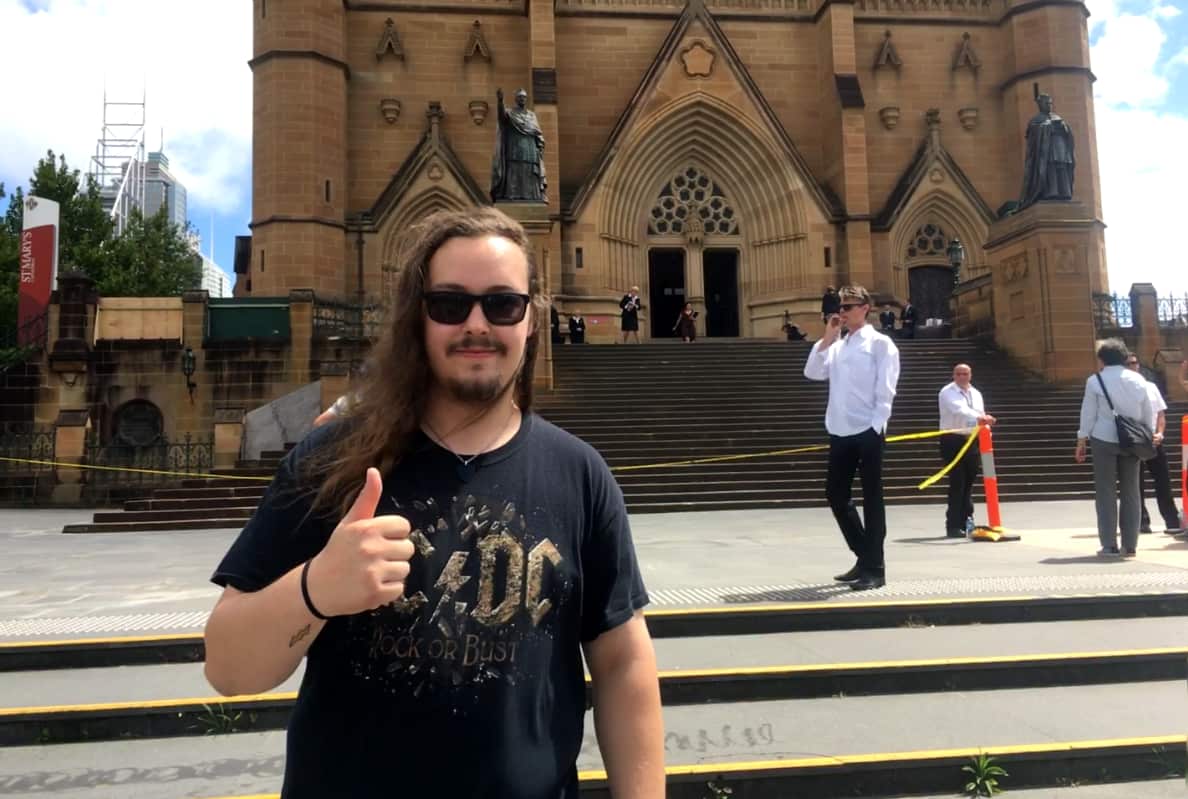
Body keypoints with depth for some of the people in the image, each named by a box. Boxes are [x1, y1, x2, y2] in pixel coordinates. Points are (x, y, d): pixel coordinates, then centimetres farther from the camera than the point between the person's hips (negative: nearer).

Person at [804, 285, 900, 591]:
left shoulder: (880, 343, -2)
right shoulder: (837, 346, 16)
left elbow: (885, 391, -8)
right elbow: (813, 372, 3)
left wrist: (876, 427, -15)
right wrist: (827, 337, 1)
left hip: (867, 431, -7)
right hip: (840, 432, 7)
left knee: (871, 498, -1)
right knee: (836, 494, 10)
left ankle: (874, 568, 7)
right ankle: (864, 558, 24)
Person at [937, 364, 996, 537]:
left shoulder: (976, 393, 14)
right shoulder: (947, 393, -8)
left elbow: (981, 417, 16)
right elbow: (959, 409, -26)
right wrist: (979, 417, -41)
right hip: (954, 441, -6)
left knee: (968, 484, 10)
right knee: (957, 484, -9)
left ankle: (967, 520, 18)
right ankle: (954, 525, -6)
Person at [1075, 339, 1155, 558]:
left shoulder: (1095, 381, -5)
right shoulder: (1138, 380, 7)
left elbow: (1088, 414, -5)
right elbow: (1148, 415, 10)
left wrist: (1081, 442, 1)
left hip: (1104, 440, -3)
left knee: (1106, 492, 2)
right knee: (1130, 492, 9)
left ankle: (1109, 545, 1)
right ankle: (1130, 545, 10)